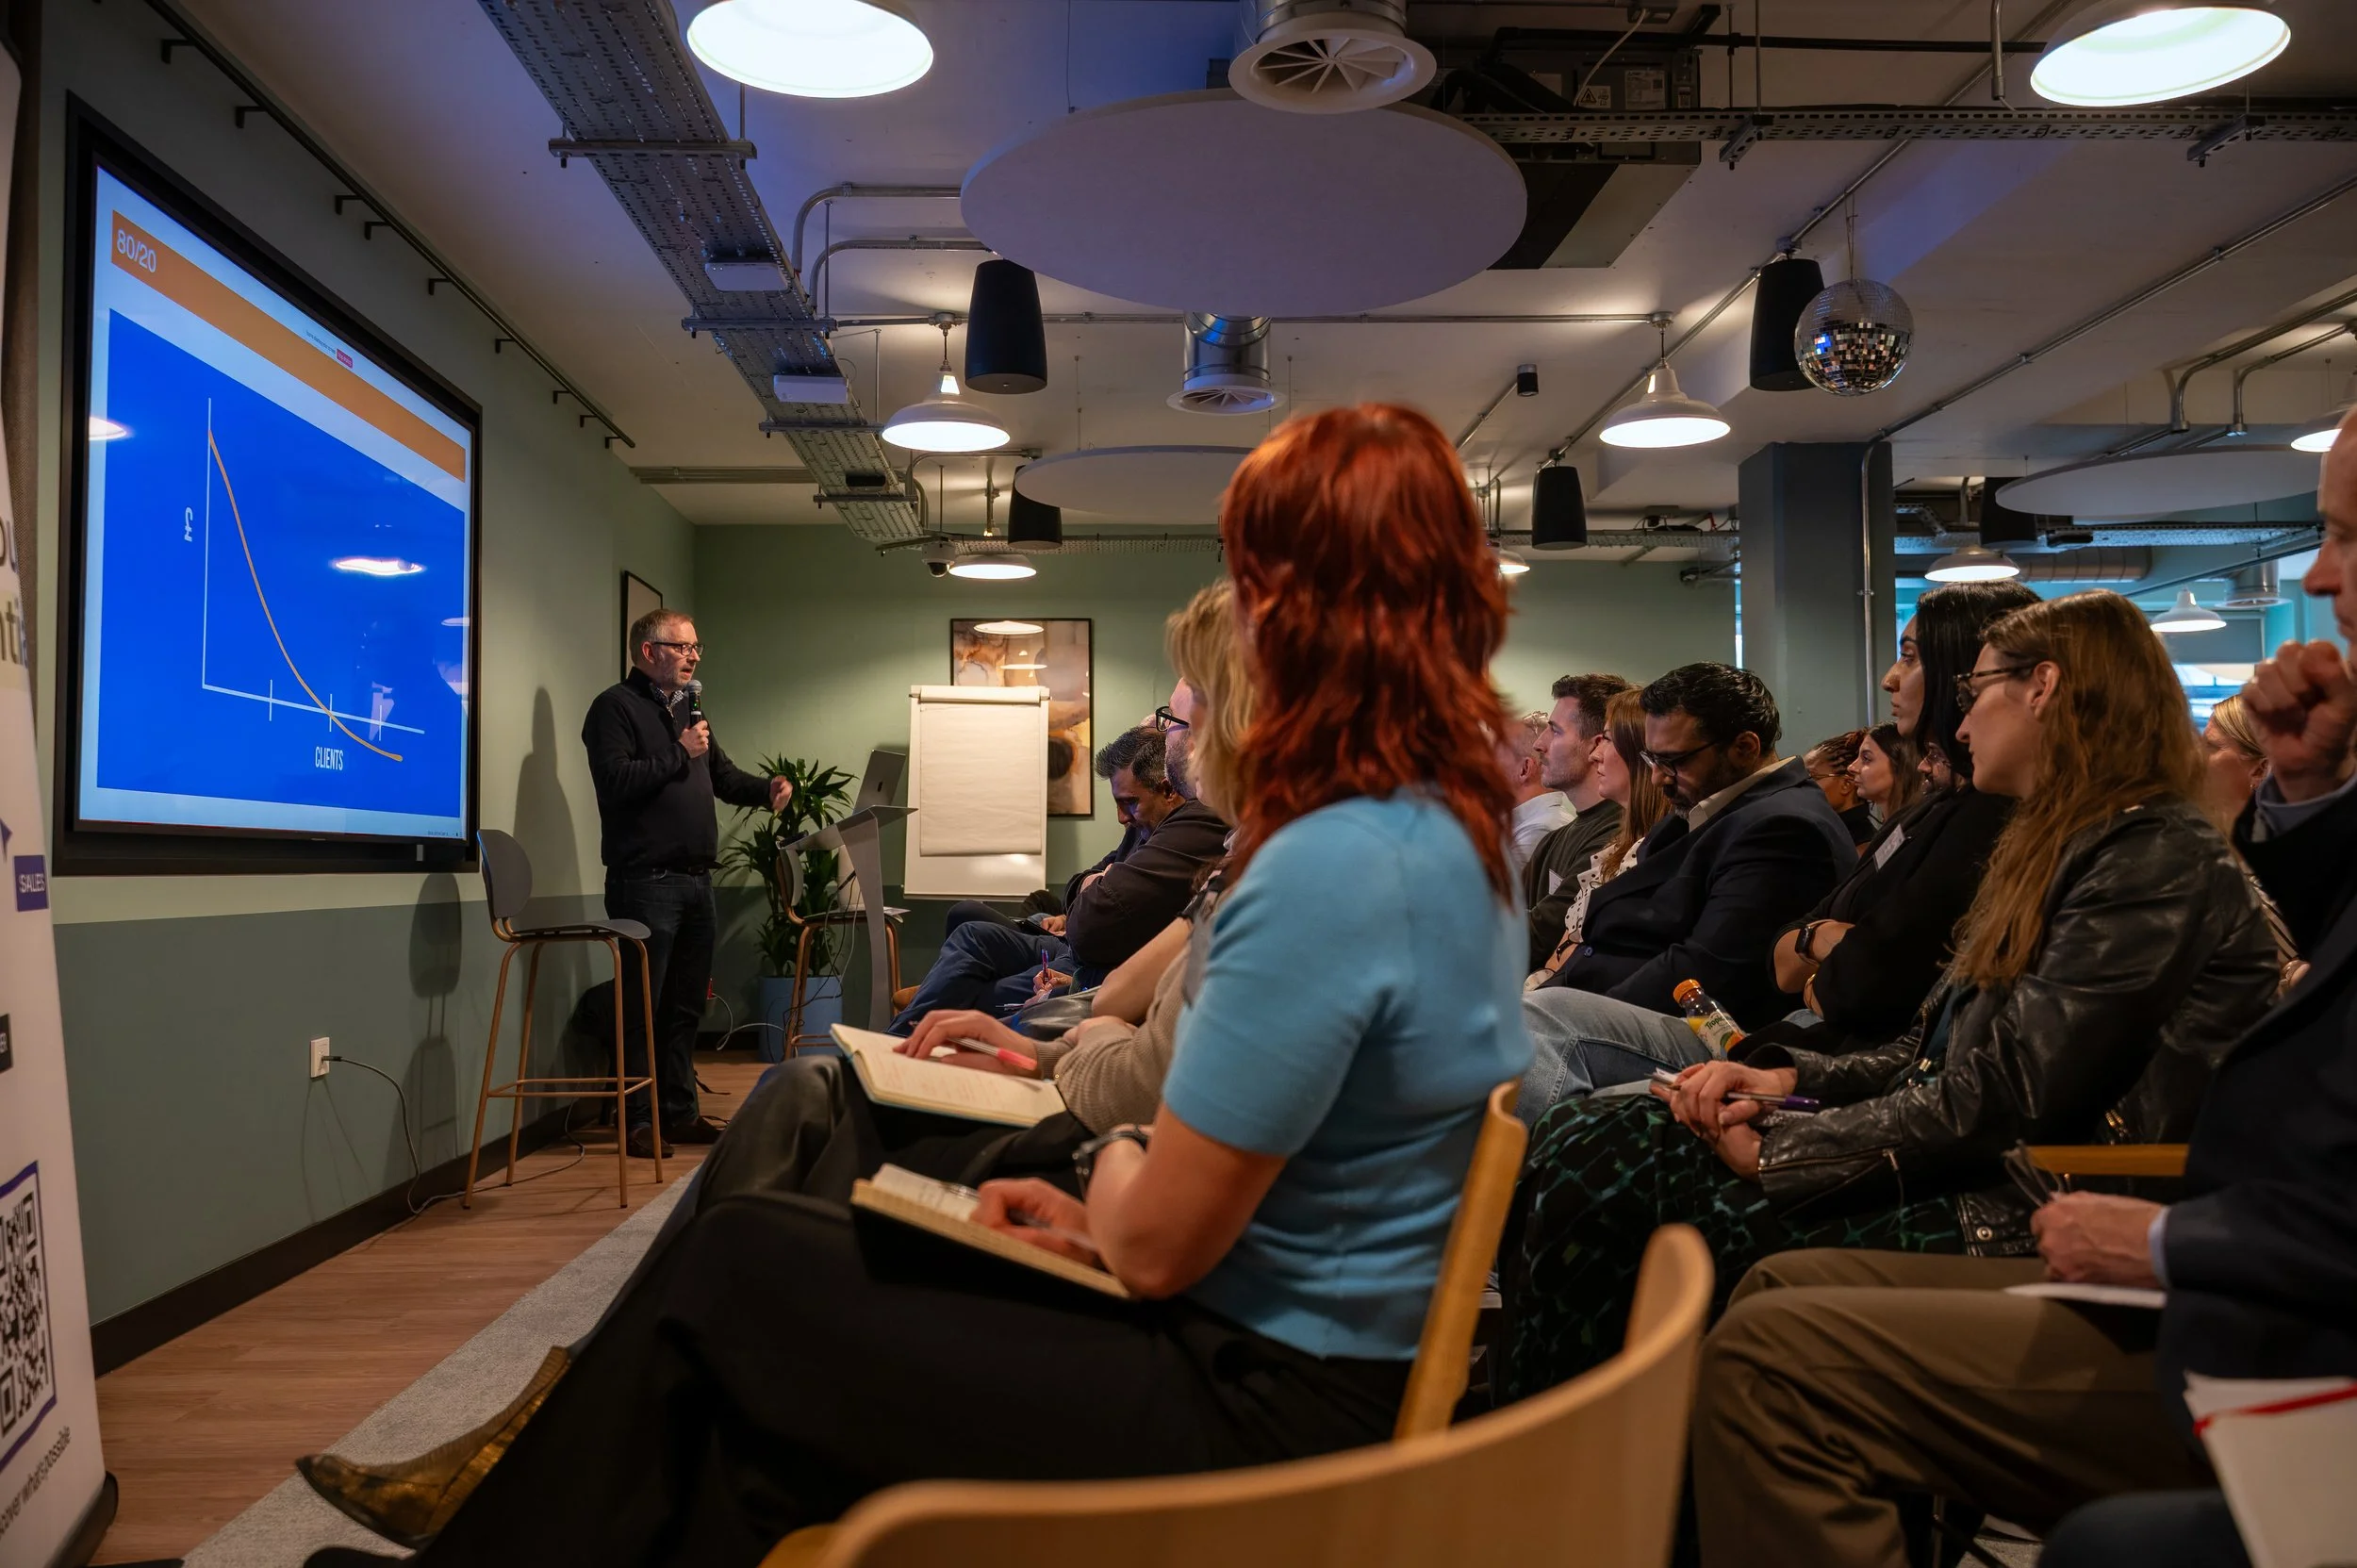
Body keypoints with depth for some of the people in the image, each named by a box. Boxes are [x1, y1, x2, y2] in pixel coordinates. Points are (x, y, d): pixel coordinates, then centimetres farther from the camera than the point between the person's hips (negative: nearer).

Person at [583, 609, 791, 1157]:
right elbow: (614, 781, -18)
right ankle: (639, 1121, 4)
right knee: (643, 1008, -3)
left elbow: (721, 774, 27)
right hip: (647, 881, -8)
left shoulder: (688, 708, 21)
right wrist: (680, 754, -14)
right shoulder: (616, 706, -5)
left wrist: (767, 789, 9)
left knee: (685, 1007, 13)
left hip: (695, 882, 8)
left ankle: (679, 1112, 21)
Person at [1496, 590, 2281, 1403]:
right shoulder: (2060, 845, 20)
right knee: (1581, 1143, -8)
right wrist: (1788, 1078, 2)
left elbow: (2000, 1099, -18)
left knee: (1605, 1176, -22)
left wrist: (1774, 1148, -14)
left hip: (2013, 1218, -9)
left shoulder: (2158, 857, -11)